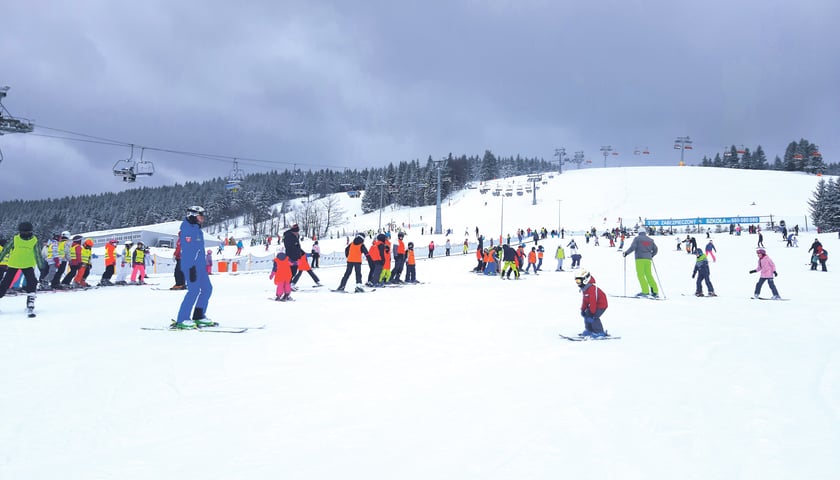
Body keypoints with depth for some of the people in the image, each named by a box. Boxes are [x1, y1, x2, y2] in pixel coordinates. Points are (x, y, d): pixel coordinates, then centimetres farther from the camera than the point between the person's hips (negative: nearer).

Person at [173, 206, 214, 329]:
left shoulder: (197, 229, 18)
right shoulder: (187, 229, -12)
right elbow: (187, 249, -19)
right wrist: (191, 267, -24)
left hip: (200, 265, 10)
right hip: (191, 266, -10)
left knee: (207, 288, 10)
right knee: (194, 290, -13)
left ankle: (199, 316, 18)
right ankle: (181, 320, -7)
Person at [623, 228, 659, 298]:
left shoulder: (637, 238, 3)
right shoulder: (650, 240, 17)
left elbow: (632, 247, -10)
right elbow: (655, 250, 15)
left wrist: (626, 253, 1)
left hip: (640, 258, -5)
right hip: (648, 259, 5)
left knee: (640, 275, -6)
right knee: (649, 275, 7)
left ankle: (645, 291, -14)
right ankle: (655, 291, 1)